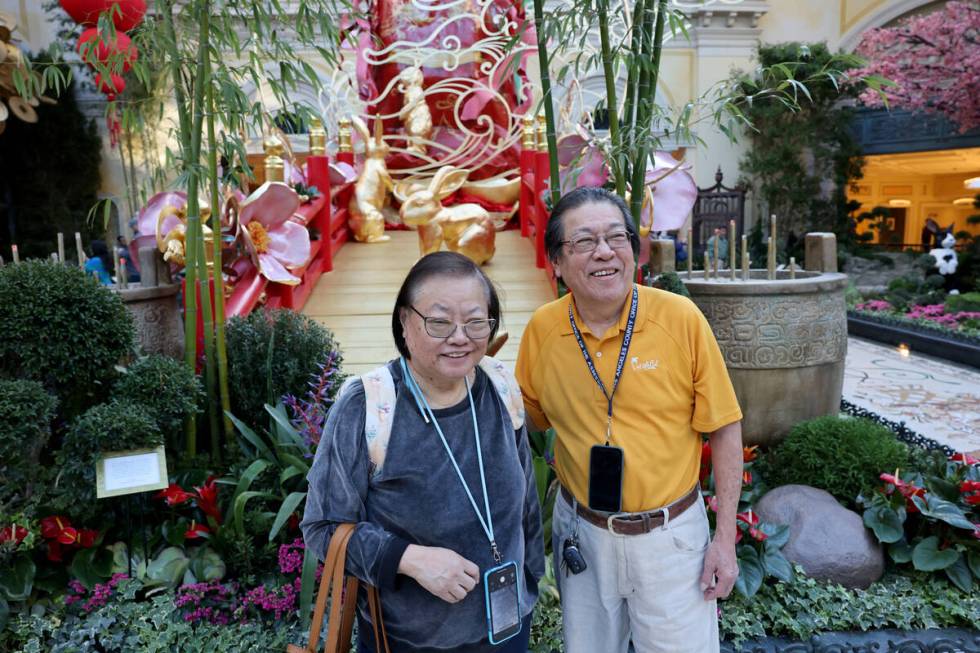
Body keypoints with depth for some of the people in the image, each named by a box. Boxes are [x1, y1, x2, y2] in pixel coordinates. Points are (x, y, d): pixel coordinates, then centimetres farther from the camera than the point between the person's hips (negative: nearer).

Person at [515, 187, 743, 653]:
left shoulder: (681, 317, -15)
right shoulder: (541, 329, -9)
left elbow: (724, 427, -7)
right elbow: (523, 424, 6)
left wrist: (726, 537, -6)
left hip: (671, 535, -2)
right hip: (580, 533, 2)